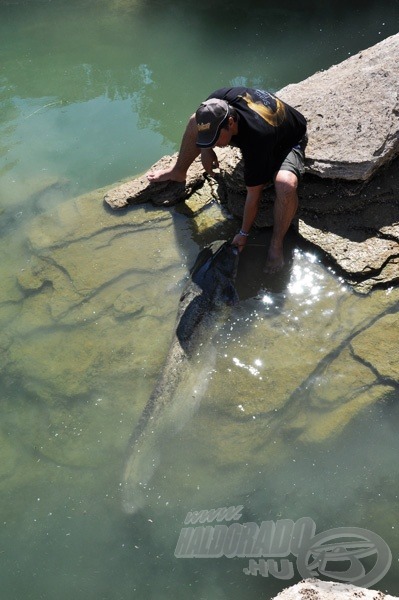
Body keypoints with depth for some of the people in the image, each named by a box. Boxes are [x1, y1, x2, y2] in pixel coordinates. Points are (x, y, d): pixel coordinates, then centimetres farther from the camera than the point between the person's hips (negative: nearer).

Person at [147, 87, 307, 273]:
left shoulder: (257, 138, -43)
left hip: (288, 141, -7)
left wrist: (244, 233, -26)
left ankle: (277, 244, -19)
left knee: (286, 185, -42)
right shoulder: (219, 100, -28)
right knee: (194, 121, -2)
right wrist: (205, 149, -11)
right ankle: (178, 171, 18)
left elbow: (254, 194, -34)